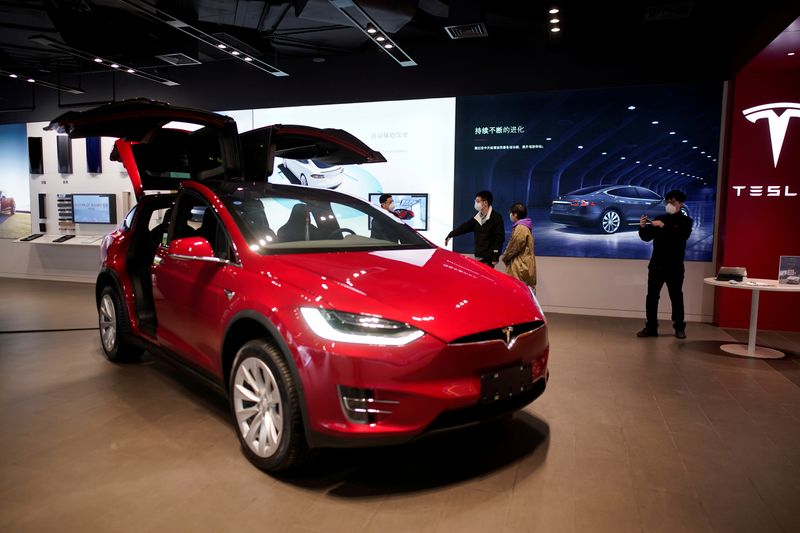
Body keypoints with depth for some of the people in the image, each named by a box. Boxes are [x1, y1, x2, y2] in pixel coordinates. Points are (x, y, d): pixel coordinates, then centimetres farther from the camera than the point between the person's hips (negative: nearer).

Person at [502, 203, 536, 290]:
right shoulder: (524, 227, 15)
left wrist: (505, 257, 2)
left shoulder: (520, 229, -17)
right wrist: (507, 257, 11)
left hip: (520, 268, -10)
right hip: (523, 266, 10)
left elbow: (513, 248, -14)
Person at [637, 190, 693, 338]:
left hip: (674, 266, -3)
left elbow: (681, 237, -18)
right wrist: (643, 227, -13)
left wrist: (664, 227, -27)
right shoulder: (660, 218, 10)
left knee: (676, 297, 5)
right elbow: (647, 237, 7)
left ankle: (679, 328, 17)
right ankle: (651, 327, 7)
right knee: (652, 296, 1)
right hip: (656, 264, 3)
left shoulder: (685, 221, 0)